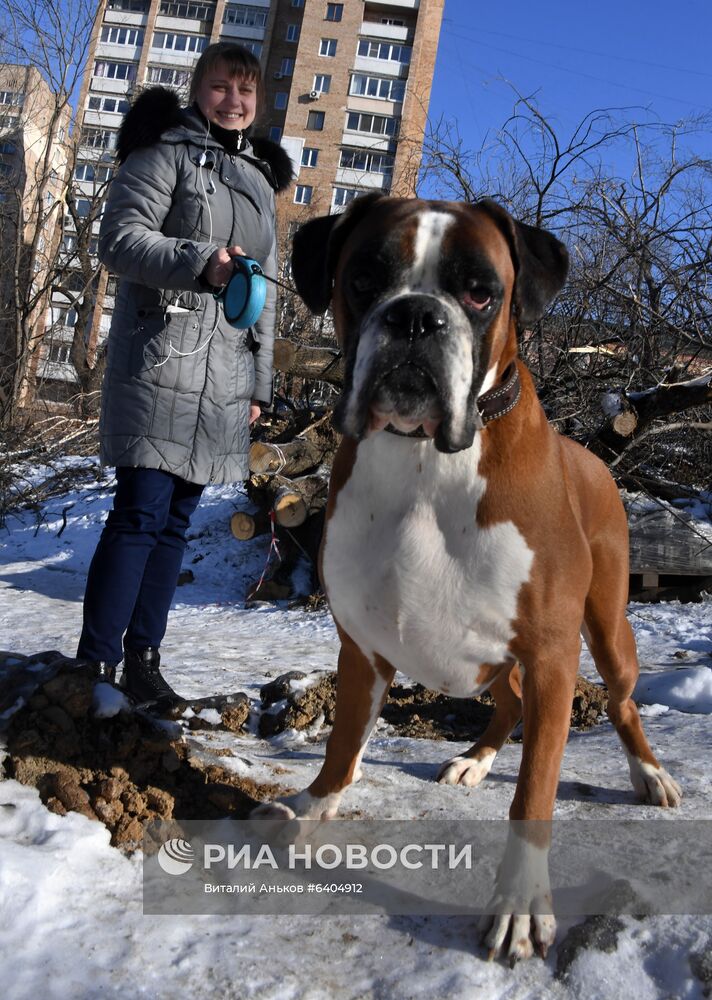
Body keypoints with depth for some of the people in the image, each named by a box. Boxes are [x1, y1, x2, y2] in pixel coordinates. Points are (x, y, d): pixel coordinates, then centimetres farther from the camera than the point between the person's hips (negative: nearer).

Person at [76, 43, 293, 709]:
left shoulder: (261, 180, 23)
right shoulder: (166, 151, 4)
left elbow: (265, 293, 22)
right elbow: (120, 240, -8)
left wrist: (259, 381, 17)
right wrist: (201, 262, -24)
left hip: (225, 372, 6)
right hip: (158, 357, -6)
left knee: (176, 519, 5)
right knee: (141, 512, -11)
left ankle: (143, 657, 12)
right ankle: (96, 663, -3)